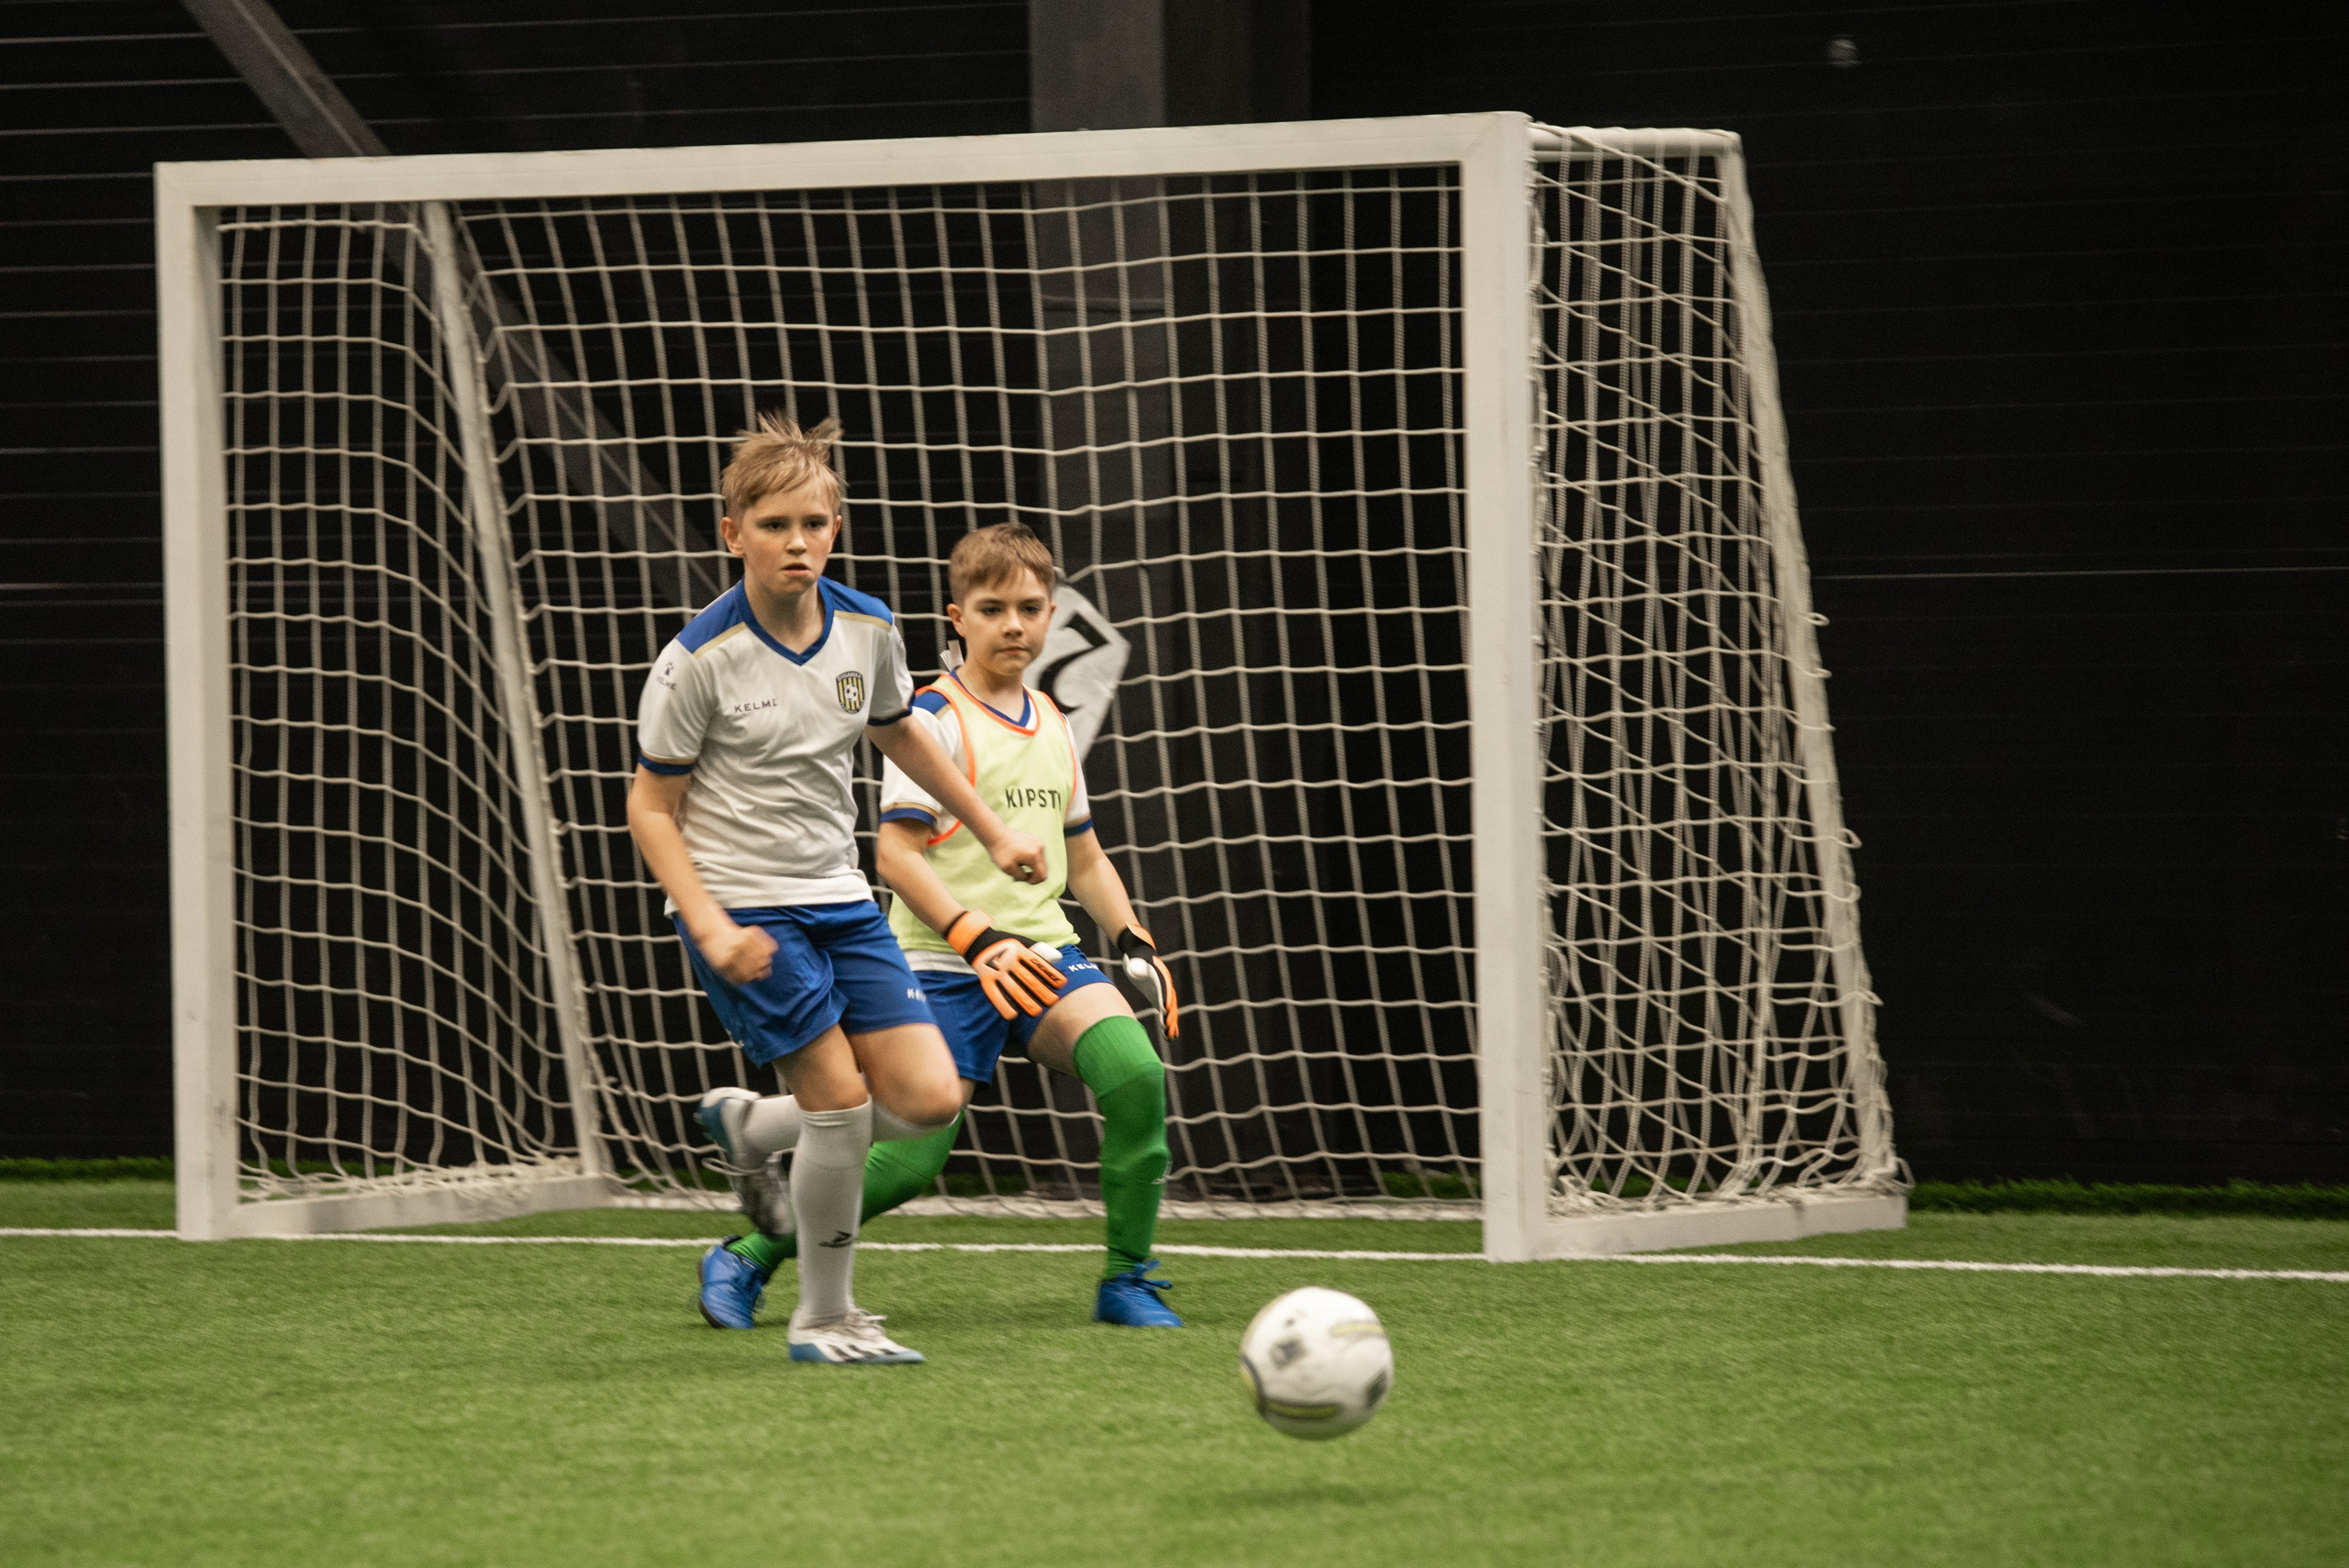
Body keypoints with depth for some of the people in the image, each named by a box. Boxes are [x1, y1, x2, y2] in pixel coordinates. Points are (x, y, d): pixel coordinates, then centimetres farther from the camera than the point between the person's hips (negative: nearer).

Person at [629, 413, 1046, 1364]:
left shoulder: (867, 630, 0)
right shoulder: (700, 660, -16)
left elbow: (896, 732, 22)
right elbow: (651, 808, -8)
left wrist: (993, 833, 26)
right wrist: (712, 930, -19)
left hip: (836, 900, 6)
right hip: (741, 905, -6)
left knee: (929, 1099, -4)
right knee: (841, 1097, -14)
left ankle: (749, 1126, 23)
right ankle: (825, 1320, 3)